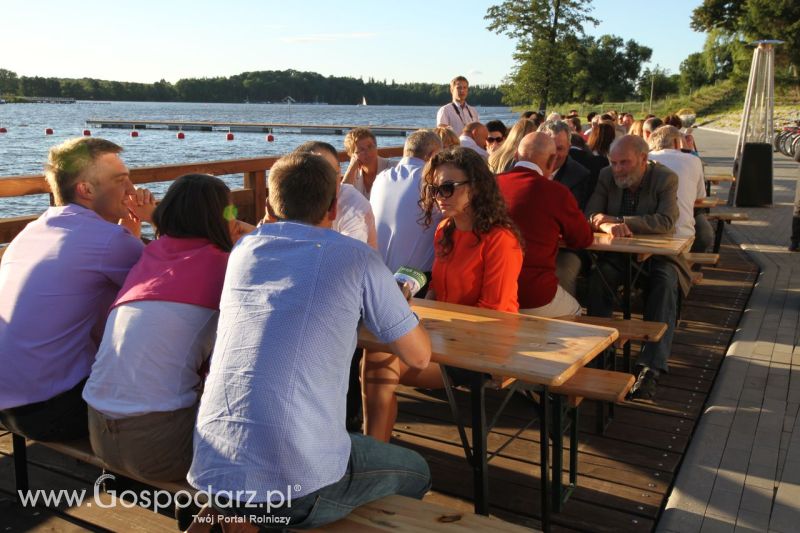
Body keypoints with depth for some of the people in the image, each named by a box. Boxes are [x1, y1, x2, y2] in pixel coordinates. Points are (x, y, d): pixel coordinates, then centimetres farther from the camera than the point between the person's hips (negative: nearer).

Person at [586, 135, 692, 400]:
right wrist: (605, 224, -31)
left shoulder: (666, 179, -10)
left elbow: (666, 221, -24)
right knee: (600, 274, -30)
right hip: (620, 253, 2)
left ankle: (650, 368, -36)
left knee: (665, 281, -33)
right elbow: (589, 214, -5)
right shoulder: (607, 177, 1)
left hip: (657, 252, -2)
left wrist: (617, 220, -29)